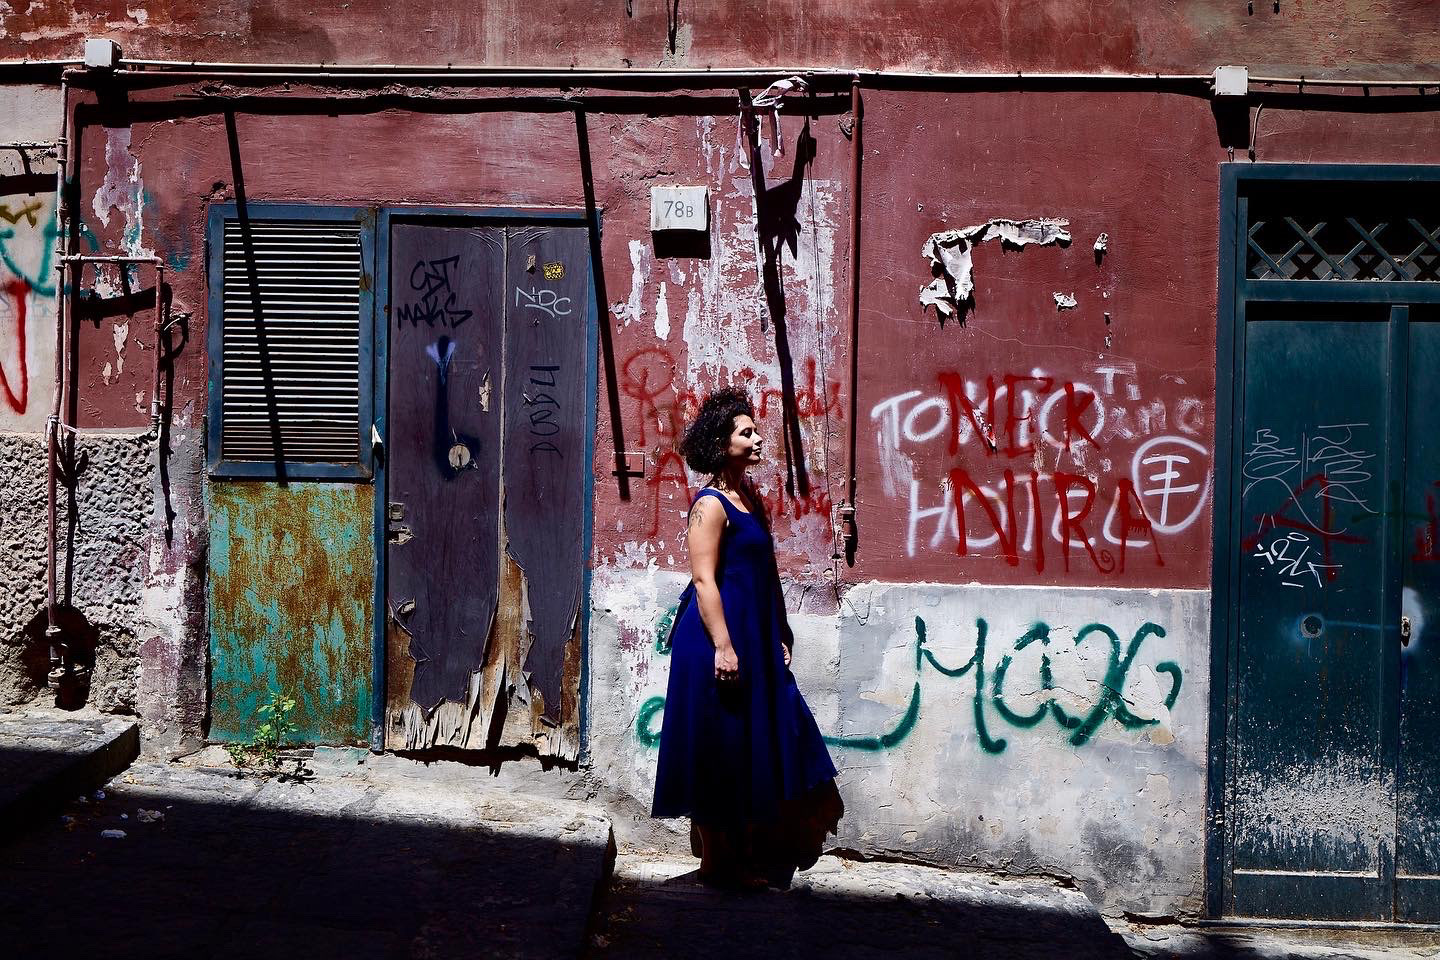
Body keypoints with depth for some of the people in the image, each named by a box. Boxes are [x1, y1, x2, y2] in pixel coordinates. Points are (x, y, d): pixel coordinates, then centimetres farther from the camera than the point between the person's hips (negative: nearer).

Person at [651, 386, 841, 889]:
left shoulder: (750, 498, 13)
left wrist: (779, 638, 16)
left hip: (756, 641, 9)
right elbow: (703, 579, -18)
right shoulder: (711, 504, -13)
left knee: (766, 745, 13)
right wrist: (723, 646, -22)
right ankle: (721, 862, 14)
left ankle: (754, 856, 25)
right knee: (722, 752, 1)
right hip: (719, 637, -9)